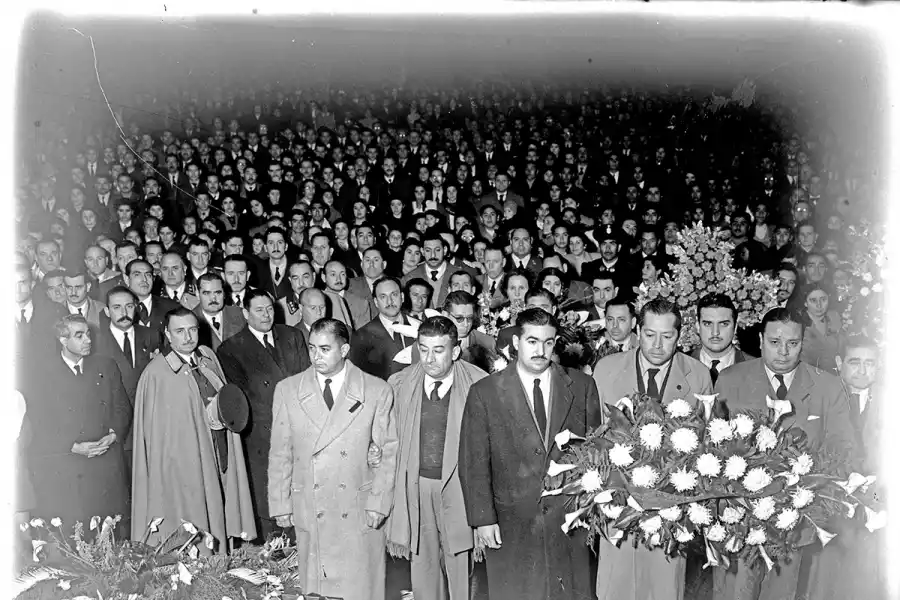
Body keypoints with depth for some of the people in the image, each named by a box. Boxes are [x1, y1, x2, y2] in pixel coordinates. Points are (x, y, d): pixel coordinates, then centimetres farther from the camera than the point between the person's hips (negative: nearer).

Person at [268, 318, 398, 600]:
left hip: (360, 512, -1)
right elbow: (280, 453, 5)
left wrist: (378, 504, -6)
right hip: (308, 511, 1)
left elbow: (388, 453, -1)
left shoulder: (378, 392, -5)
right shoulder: (287, 390, 1)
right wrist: (280, 504, 4)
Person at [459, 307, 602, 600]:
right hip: (511, 525, -1)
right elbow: (474, 463, -3)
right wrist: (483, 519, -7)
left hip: (570, 521, 1)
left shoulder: (582, 386, 1)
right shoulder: (484, 392, -4)